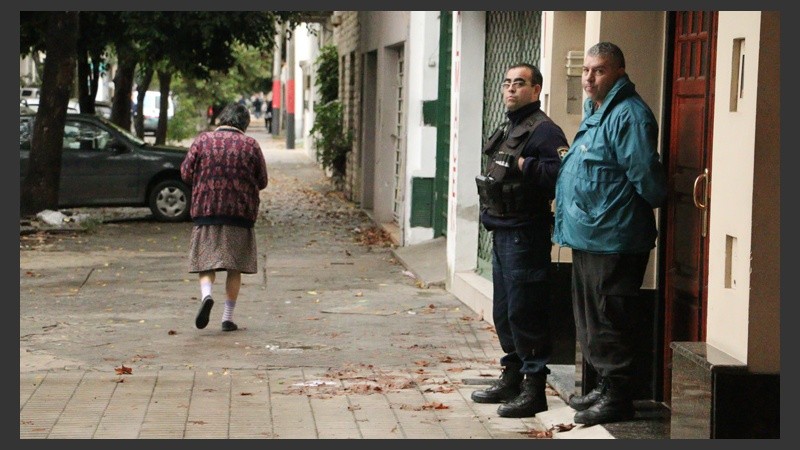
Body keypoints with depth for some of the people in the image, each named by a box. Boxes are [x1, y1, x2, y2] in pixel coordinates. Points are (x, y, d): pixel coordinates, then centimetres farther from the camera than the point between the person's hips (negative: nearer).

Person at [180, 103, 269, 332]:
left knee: (206, 262, 6)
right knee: (235, 266, 9)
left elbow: (186, 173, 0)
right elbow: (262, 181, 4)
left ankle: (206, 294, -23)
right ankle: (228, 317, 8)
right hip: (240, 213, 0)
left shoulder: (202, 140, -1)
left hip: (205, 210, 0)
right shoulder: (250, 145, -1)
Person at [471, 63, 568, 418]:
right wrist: (490, 214, 16)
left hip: (525, 235, -10)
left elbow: (559, 174, -25)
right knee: (504, 311, 16)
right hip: (502, 233, 10)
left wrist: (525, 166, -27)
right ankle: (511, 378, 27)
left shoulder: (543, 130, -12)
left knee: (525, 313, -8)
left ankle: (534, 389, -3)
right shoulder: (506, 130, 19)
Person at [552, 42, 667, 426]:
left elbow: (645, 176, -19)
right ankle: (603, 386, 28)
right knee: (590, 320, 17)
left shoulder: (629, 115, -16)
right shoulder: (594, 113, 17)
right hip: (587, 236, 11)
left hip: (612, 239, -10)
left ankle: (617, 397, 2)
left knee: (608, 321, -5)